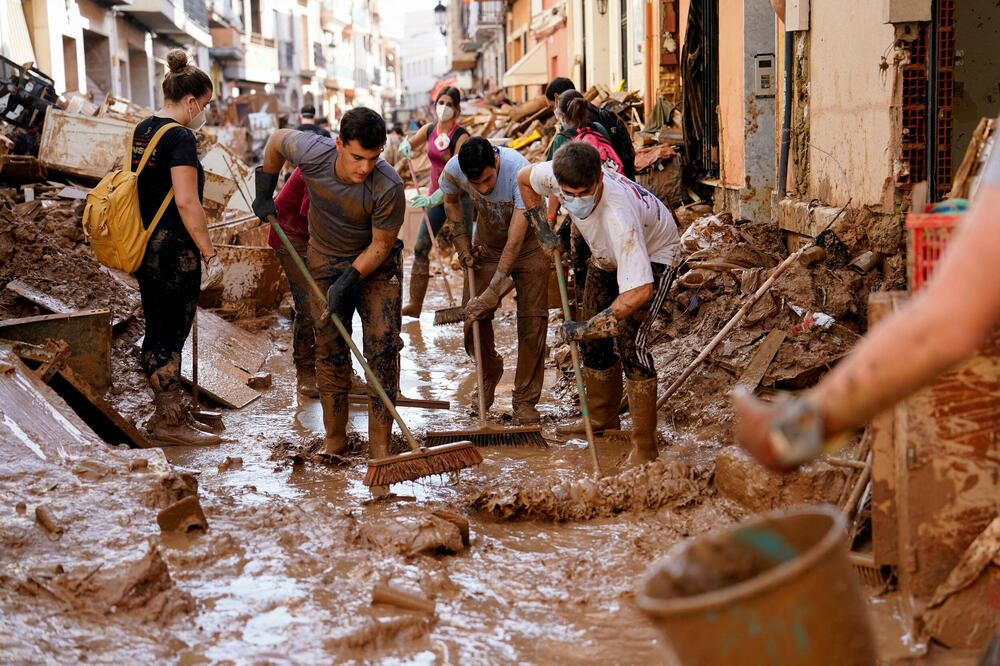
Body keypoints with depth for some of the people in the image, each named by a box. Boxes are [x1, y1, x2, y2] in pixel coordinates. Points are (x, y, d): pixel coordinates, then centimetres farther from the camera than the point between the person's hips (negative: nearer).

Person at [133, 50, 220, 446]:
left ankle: (169, 412, 26)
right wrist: (207, 248, -13)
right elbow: (186, 202, -22)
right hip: (173, 250, -9)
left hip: (145, 246, 9)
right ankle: (170, 423, 6)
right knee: (170, 334, -2)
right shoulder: (180, 137, -15)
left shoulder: (142, 130, 12)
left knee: (158, 331, 15)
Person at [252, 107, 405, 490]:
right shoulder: (312, 153, -25)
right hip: (326, 260, 2)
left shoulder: (388, 186, -32)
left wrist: (347, 281, -24)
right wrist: (265, 192, 4)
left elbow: (381, 244, -19)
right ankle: (334, 439, 14)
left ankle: (380, 444, -10)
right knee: (329, 347, 3)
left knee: (383, 344, -12)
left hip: (377, 264, -2)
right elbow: (277, 140, -1)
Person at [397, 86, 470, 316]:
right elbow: (407, 145, 18)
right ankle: (415, 304, 7)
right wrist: (405, 147, -8)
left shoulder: (461, 137, -16)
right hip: (435, 195, 6)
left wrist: (434, 199, -34)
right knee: (420, 247, 1)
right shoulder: (429, 130, 3)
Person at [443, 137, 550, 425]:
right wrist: (464, 247, -1)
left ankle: (525, 400, 3)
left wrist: (492, 293, -38)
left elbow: (515, 242, -37)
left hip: (529, 242, -3)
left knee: (532, 321, -9)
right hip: (488, 244, 3)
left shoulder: (519, 170, -38)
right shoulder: (453, 170, -24)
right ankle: (490, 372, 28)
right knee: (473, 318, -3)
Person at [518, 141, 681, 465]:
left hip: (654, 254, -7)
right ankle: (602, 418, 33)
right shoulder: (555, 176, -28)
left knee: (629, 342, -19)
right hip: (608, 255, 7)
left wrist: (586, 328, -42)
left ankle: (644, 447, -12)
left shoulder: (618, 215, -47)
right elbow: (524, 177, -2)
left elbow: (640, 290, -50)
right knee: (596, 340, 11)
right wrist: (542, 230, -7)